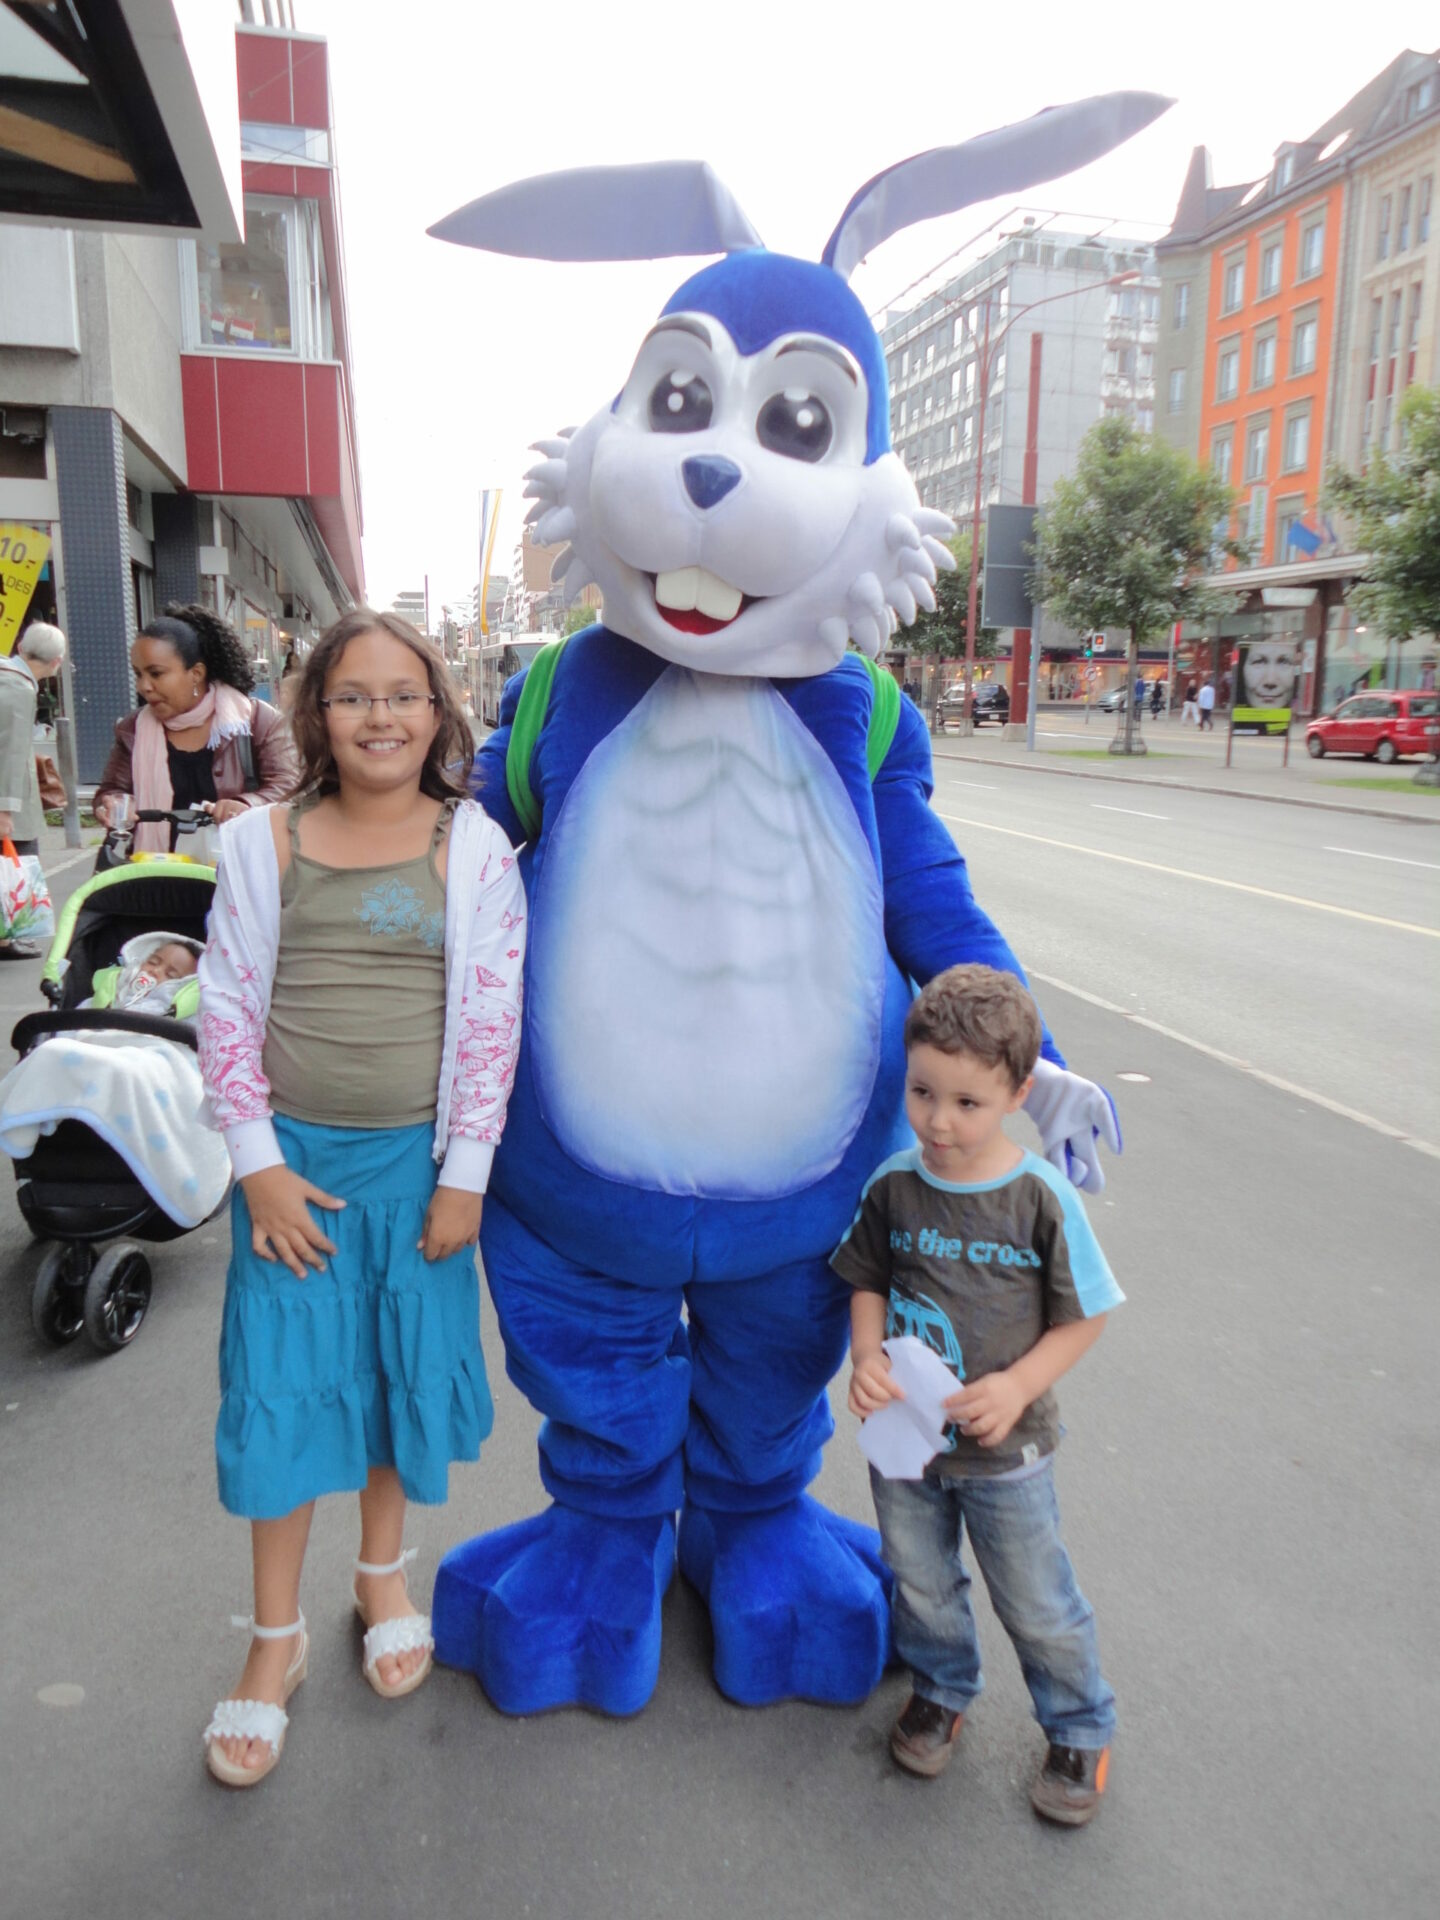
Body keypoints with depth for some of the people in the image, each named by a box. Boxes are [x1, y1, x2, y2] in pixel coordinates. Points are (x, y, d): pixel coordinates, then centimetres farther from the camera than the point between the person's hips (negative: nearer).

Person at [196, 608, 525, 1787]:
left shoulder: (474, 849, -4)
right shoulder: (264, 844, -1)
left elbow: (492, 1020, -5)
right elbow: (228, 1007, 0)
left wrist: (463, 1176, -6)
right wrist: (258, 1162, -5)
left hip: (418, 1156, 0)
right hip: (295, 1156, 0)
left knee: (408, 1363, 12)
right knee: (281, 1381, 5)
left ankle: (384, 1571, 40)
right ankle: (277, 1638, 26)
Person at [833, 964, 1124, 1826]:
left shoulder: (1041, 1197, -20)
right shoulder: (892, 1185, -12)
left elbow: (1083, 1316, -11)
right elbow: (868, 1283, 1)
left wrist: (1018, 1385, -23)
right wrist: (867, 1356, -17)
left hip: (1005, 1448, -3)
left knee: (1037, 1602, 16)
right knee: (921, 1583, 23)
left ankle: (1082, 1731, 43)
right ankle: (941, 1690, 52)